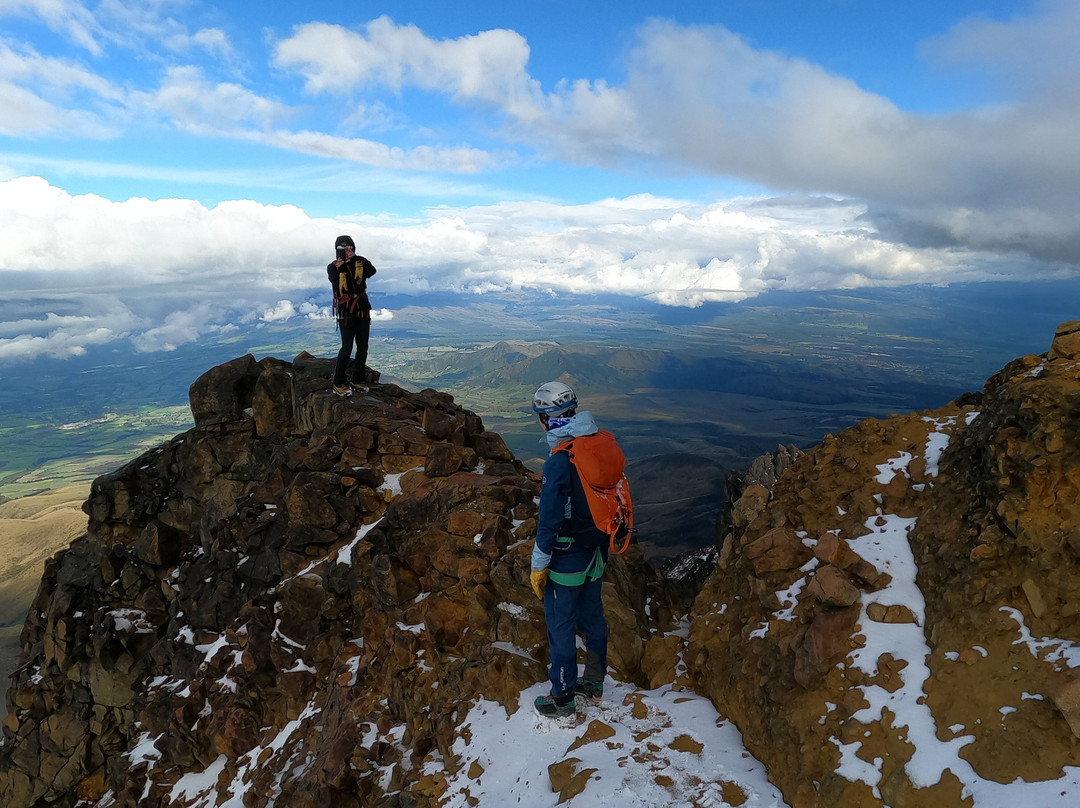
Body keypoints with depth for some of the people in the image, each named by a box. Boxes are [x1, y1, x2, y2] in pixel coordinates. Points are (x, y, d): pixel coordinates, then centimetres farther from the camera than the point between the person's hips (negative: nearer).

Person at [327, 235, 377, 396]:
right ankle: (338, 384, -2)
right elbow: (336, 284, -20)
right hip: (346, 312, -4)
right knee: (347, 347, -10)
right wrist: (338, 269, -32)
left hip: (362, 310, 4)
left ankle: (357, 380, 21)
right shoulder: (333, 267, -3)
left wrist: (354, 258, -27)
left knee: (363, 347, 8)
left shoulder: (360, 262, 3)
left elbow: (372, 271, -19)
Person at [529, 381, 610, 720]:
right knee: (592, 617, 22)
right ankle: (595, 684, 39)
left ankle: (562, 699, 24)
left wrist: (538, 566, -11)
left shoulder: (559, 460, -26)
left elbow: (549, 520, -22)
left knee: (561, 627, 9)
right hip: (596, 551, 8)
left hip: (567, 556, -7)